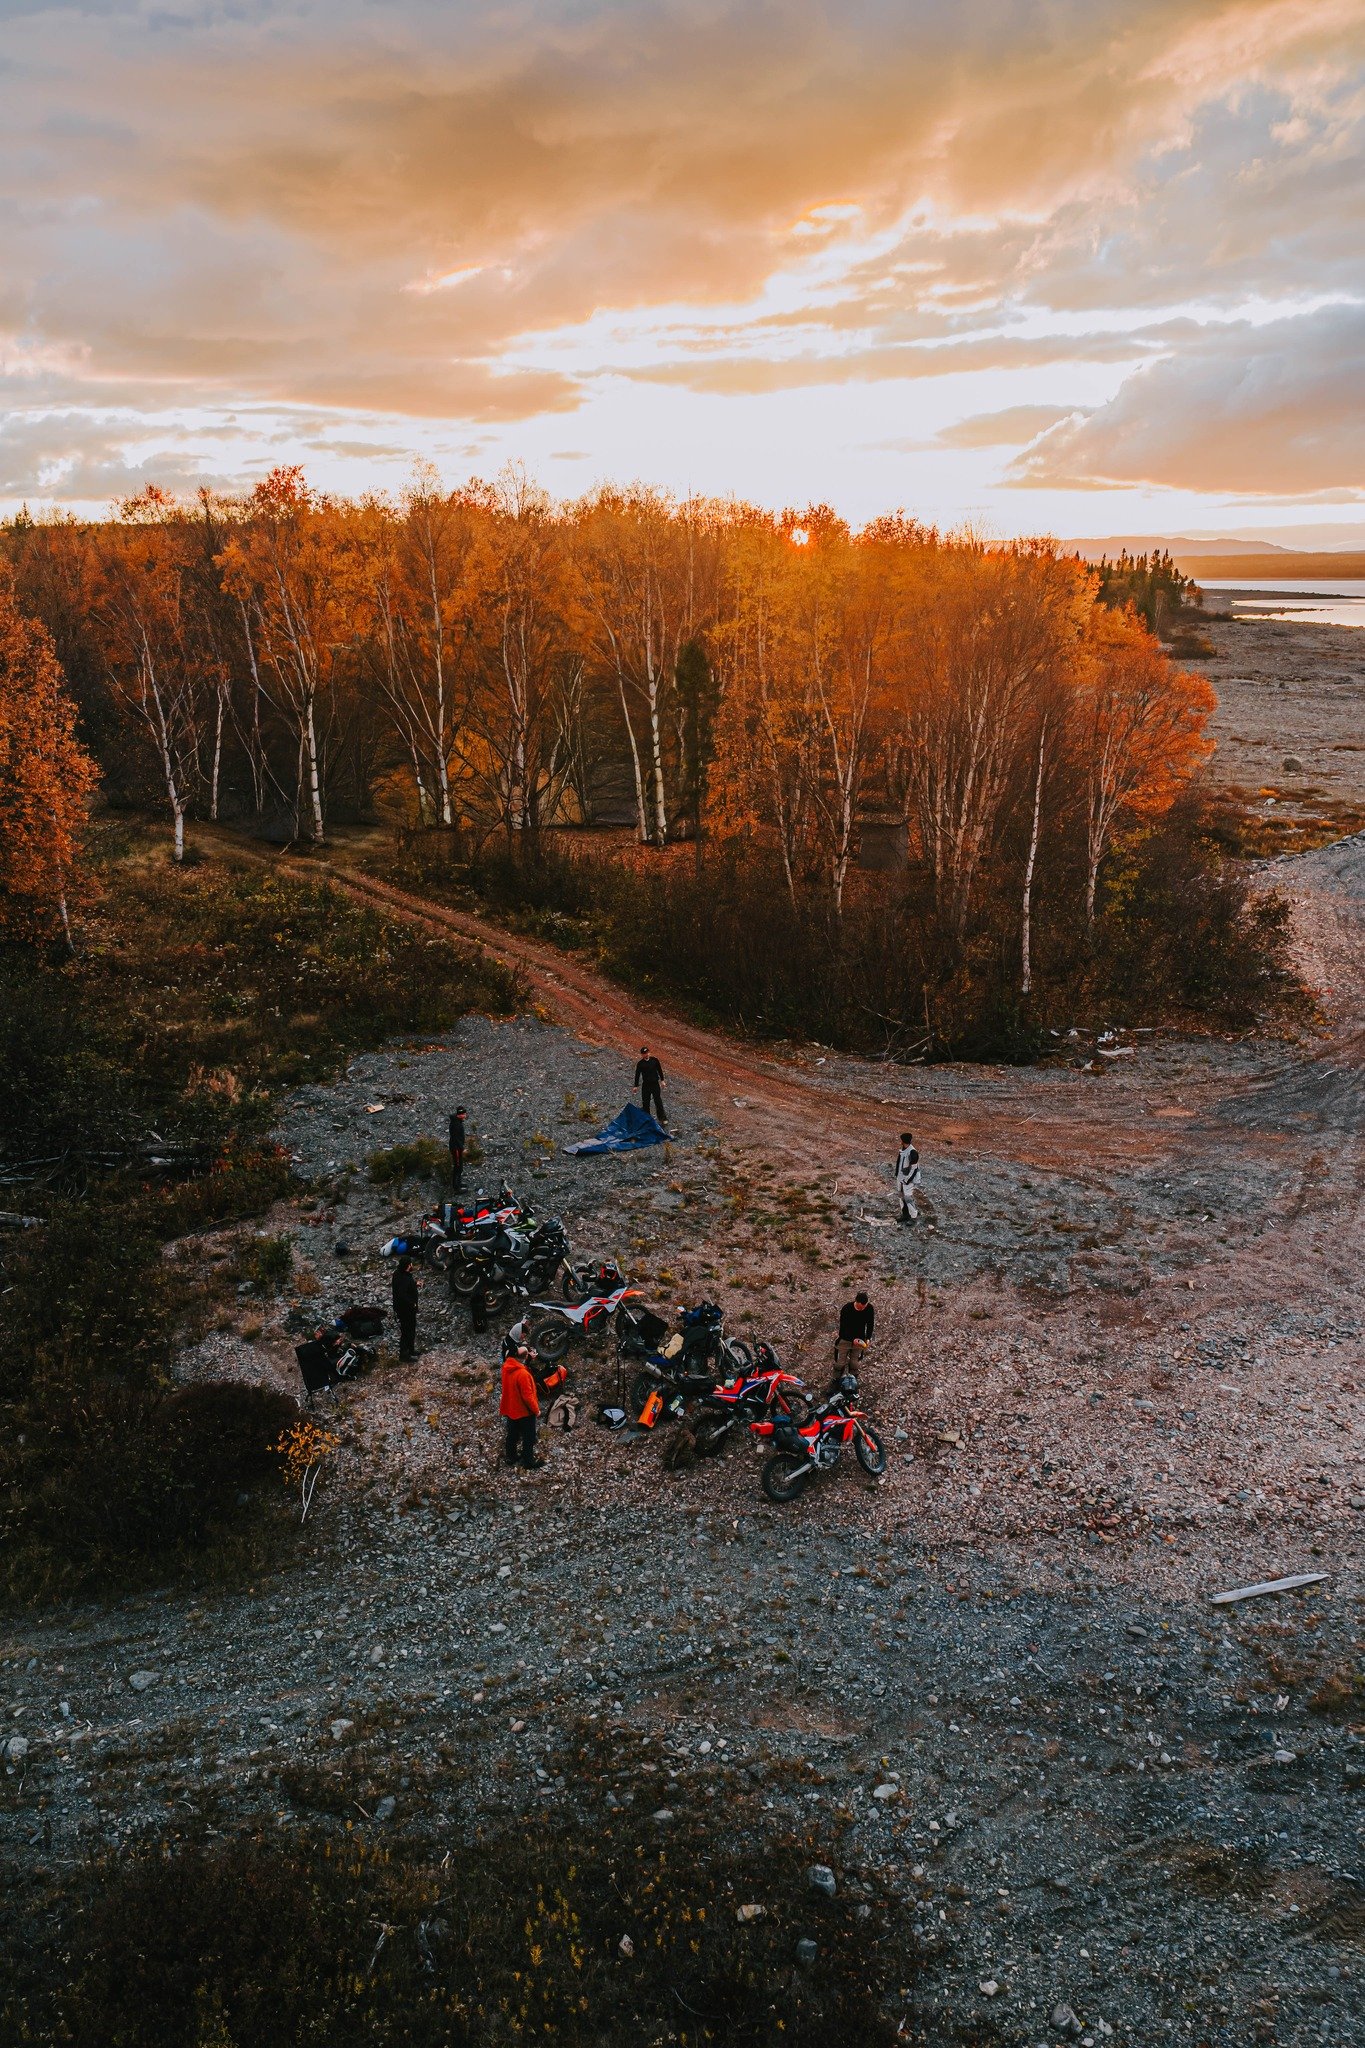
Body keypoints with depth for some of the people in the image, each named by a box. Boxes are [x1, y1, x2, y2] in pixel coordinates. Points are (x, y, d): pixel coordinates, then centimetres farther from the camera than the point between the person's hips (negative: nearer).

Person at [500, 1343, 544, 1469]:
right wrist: (536, 1410, -12)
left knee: (512, 1434, 25)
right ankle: (529, 1462, 27)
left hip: (510, 1408, 7)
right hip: (524, 1411, -7)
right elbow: (527, 1396, -28)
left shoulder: (506, 1366, -10)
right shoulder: (522, 1374, -34)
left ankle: (510, 1457, 40)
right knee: (529, 1437, 13)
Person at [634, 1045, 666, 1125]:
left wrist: (662, 1080, 10)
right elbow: (637, 1074, 1)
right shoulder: (640, 1063, -6)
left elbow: (659, 1070, 8)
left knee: (658, 1101, 1)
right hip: (645, 1085, 0)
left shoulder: (654, 1060, -3)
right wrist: (636, 1086, 3)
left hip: (655, 1084, 0)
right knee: (645, 1102, 7)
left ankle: (662, 1118, 8)